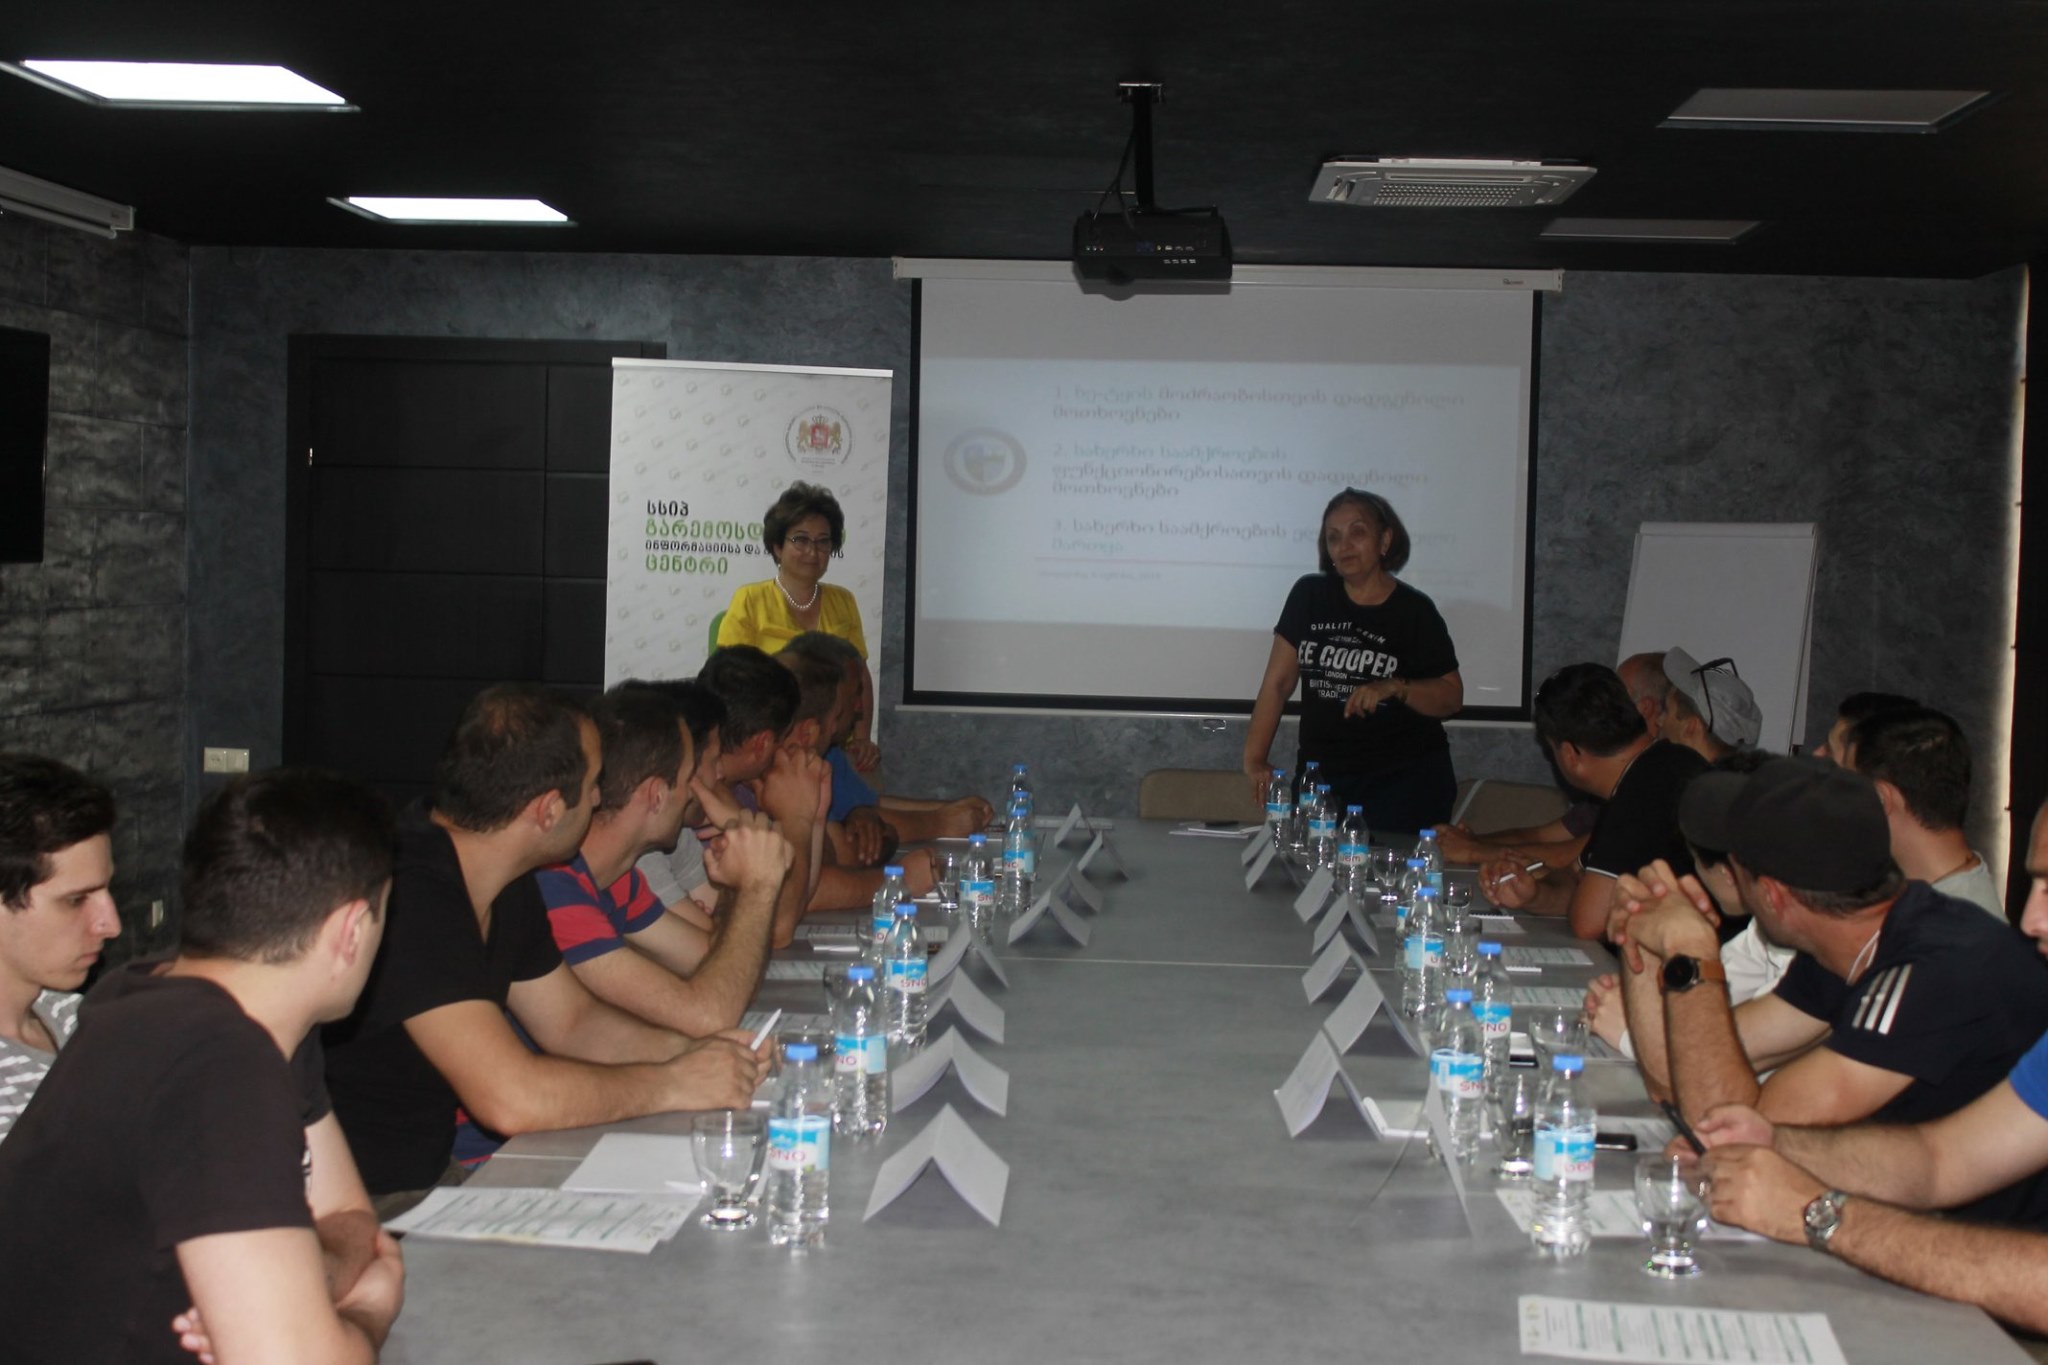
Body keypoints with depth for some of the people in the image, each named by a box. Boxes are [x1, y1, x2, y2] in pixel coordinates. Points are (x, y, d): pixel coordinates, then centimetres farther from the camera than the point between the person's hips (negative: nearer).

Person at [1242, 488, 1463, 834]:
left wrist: (1395, 687, -17)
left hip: (1406, 781, -2)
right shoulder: (1309, 595, 5)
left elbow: (1452, 697, 1)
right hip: (1324, 779, 2)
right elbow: (1278, 682, 4)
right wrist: (1254, 759, -4)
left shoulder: (1414, 611, -1)